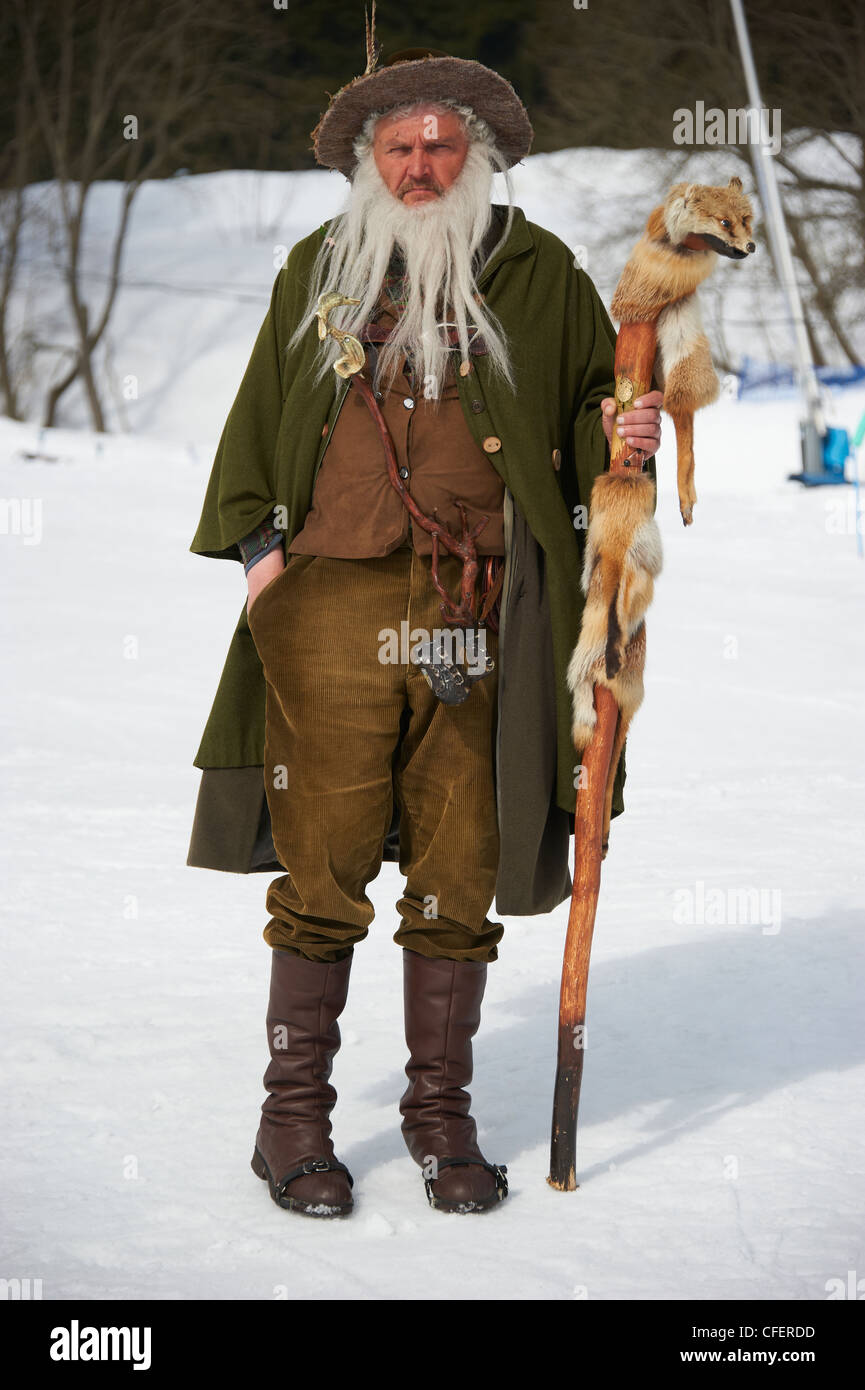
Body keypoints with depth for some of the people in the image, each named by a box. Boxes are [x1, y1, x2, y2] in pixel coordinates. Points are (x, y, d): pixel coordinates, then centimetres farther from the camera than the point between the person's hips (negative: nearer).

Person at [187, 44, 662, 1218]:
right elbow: (257, 419, 20)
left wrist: (621, 441, -5)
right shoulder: (317, 271, 15)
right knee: (322, 872, 0)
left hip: (477, 626, 0)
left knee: (458, 879, 5)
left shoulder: (538, 274, 11)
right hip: (331, 606, 0)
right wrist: (256, 542, 8)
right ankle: (296, 1115, 12)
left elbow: (587, 402, 18)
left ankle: (442, 1113, 19)